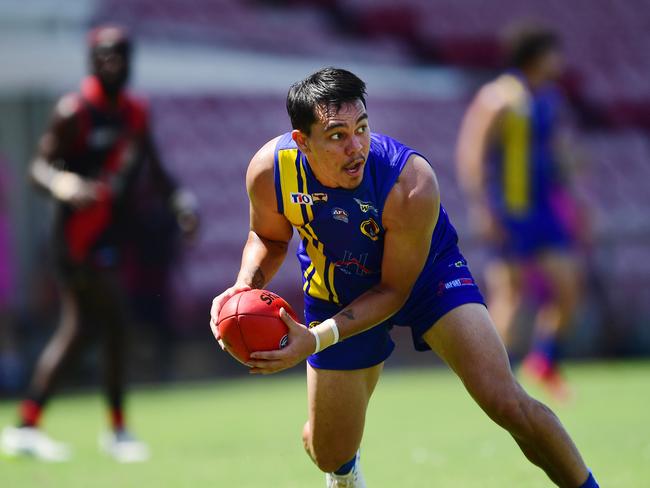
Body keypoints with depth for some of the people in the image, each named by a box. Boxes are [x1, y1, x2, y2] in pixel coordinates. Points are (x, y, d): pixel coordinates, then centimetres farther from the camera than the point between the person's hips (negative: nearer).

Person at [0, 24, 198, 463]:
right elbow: (40, 166, -14)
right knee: (115, 325, -10)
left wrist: (180, 197, 4)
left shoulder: (136, 113, 9)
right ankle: (118, 430, 3)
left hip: (111, 230, 9)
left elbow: (153, 166, 20)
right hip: (79, 233, -9)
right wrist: (61, 183, -35)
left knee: (78, 328, 12)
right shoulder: (74, 112, -13)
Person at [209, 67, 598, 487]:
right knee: (330, 453, 10)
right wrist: (245, 288, -24)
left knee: (507, 404, -22)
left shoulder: (412, 185, -37)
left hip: (425, 274, -3)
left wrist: (317, 339, -35)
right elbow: (268, 238, -3)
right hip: (336, 291, 3)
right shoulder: (269, 172, -28)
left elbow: (394, 290, -24)